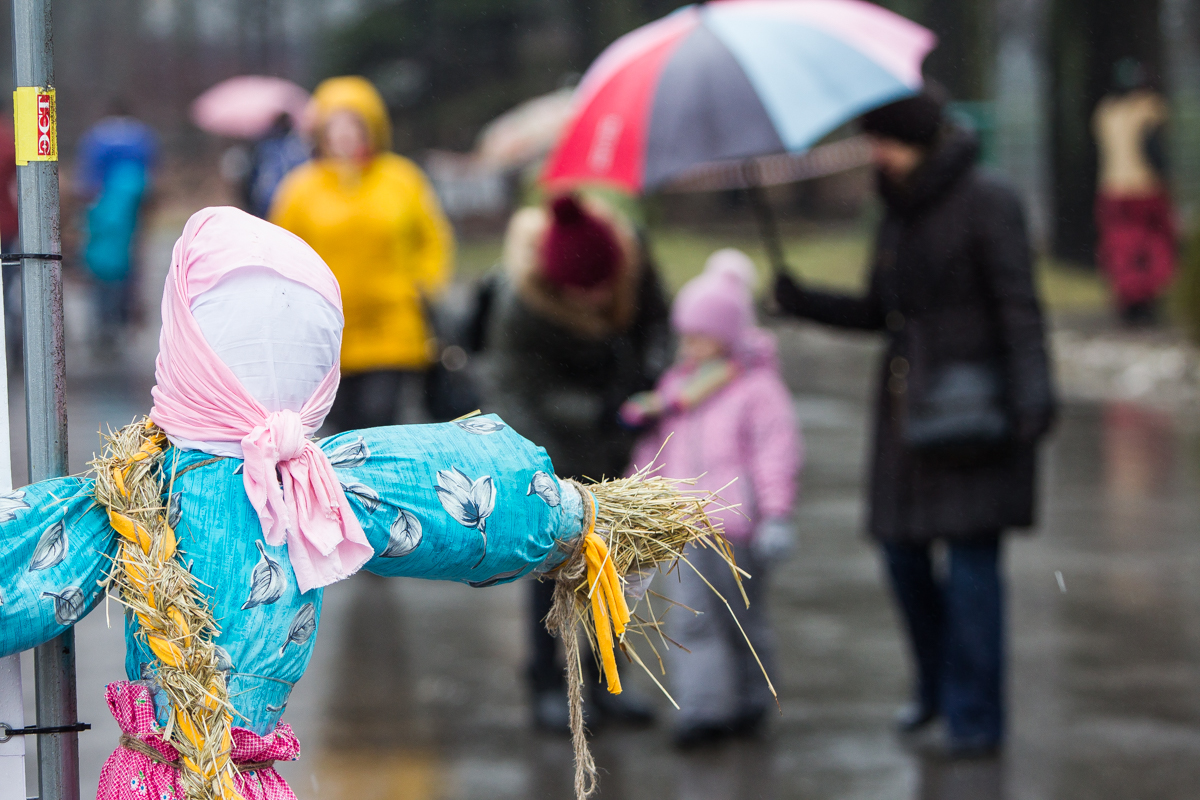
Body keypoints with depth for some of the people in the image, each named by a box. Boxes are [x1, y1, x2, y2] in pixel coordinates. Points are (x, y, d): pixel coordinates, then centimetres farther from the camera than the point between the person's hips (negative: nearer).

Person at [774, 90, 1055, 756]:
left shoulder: (986, 202, -9)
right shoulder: (899, 214, 13)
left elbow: (1019, 306, -14)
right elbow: (879, 314, 18)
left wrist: (1032, 393, -24)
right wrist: (805, 302, 3)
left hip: (975, 403, -7)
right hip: (911, 407, 7)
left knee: (970, 553, -8)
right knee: (903, 550, 8)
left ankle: (975, 717, -2)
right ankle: (937, 681, 30)